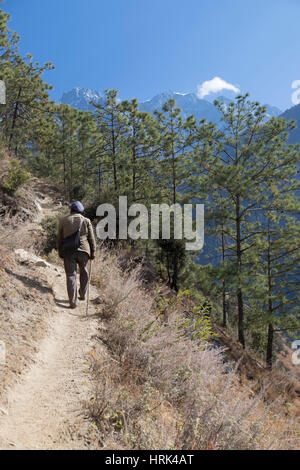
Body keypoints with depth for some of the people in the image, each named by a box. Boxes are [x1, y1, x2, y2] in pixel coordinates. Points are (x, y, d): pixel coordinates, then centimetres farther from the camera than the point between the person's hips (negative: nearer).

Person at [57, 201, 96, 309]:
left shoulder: (63, 221, 4)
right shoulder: (86, 221, 3)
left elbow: (59, 238, 7)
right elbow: (91, 238, 2)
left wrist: (60, 252, 15)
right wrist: (93, 251, 7)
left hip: (68, 251, 0)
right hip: (83, 250, 1)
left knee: (71, 275, 2)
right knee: (84, 272, 21)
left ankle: (73, 301, 0)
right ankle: (82, 295, 30)